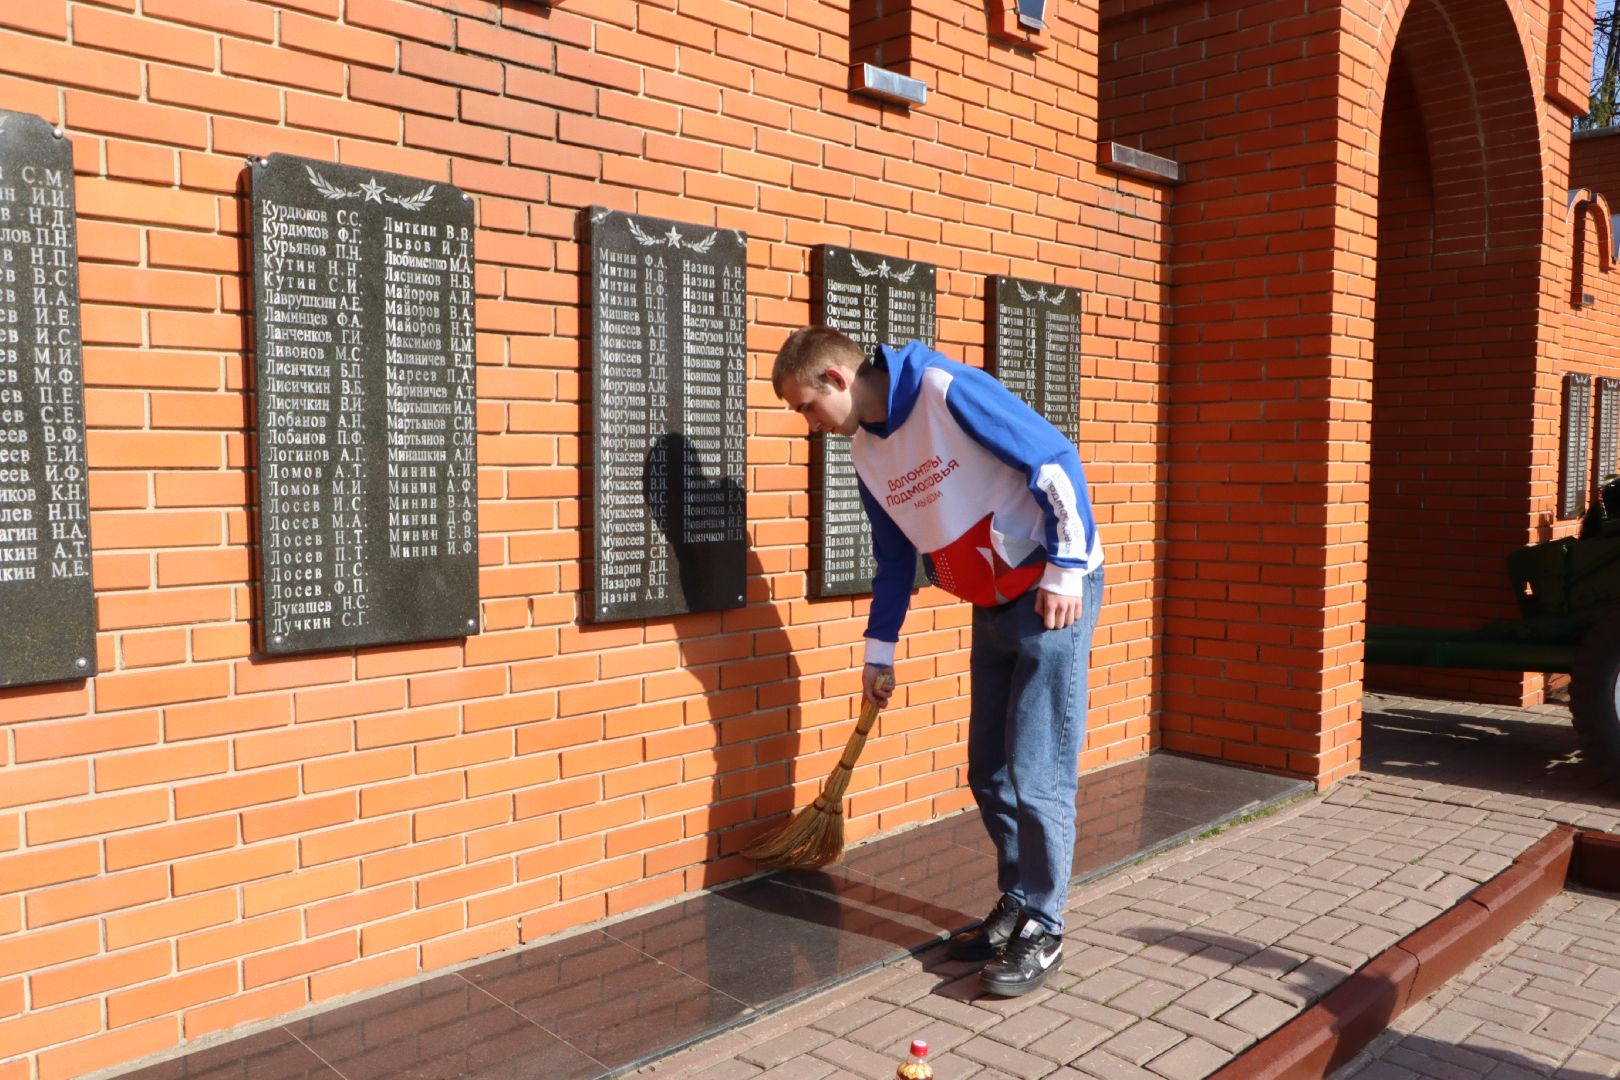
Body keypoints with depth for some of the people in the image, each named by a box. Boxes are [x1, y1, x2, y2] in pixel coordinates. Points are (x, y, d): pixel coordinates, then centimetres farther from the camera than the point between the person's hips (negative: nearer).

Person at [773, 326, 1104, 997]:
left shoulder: (948, 391, -19)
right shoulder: (865, 451, 5)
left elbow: (1058, 462, -19)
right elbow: (894, 557, 16)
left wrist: (1065, 569, -20)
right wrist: (879, 651, 18)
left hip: (1056, 593, -8)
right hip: (992, 610, 8)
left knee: (1037, 774, -5)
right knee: (990, 775, 11)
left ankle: (1043, 929, 9)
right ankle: (1016, 904, 26)